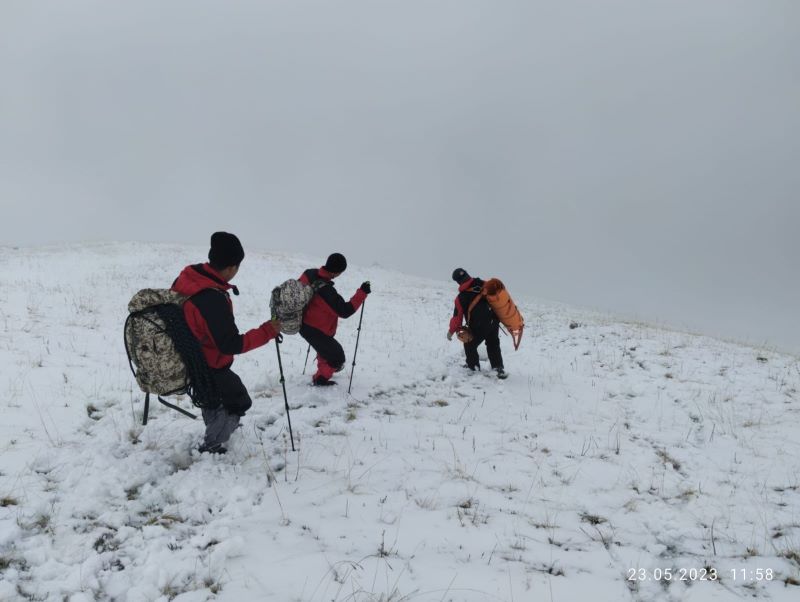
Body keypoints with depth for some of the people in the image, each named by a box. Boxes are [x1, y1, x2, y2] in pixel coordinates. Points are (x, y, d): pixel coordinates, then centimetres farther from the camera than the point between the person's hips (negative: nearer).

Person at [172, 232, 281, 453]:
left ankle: (214, 425, 52)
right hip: (208, 367, -8)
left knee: (221, 388, 33)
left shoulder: (186, 277, -12)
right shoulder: (213, 299, -36)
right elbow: (231, 345, -29)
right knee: (239, 402, 12)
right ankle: (211, 446, 19)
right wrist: (267, 332, -23)